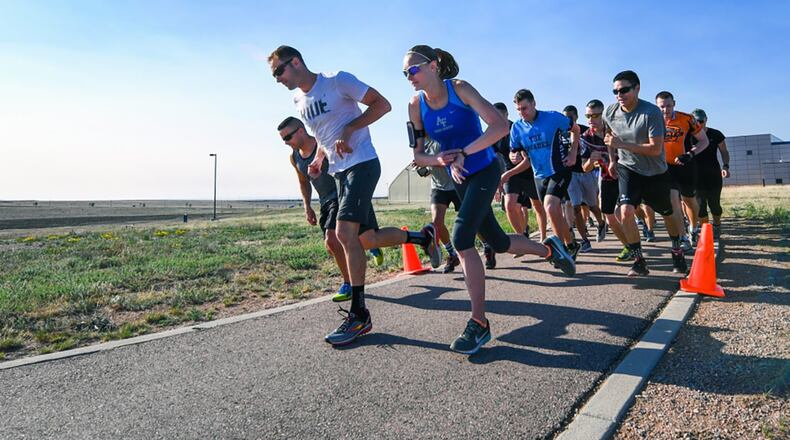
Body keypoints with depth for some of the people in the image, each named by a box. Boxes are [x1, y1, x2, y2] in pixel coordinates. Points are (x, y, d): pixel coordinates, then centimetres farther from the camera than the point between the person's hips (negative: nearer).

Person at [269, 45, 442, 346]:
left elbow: (382, 104, -9)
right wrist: (318, 160, 9)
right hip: (339, 172, 9)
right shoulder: (299, 101, 14)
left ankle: (359, 315, -14)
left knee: (345, 233, -21)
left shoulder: (337, 81, -8)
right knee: (370, 237, 8)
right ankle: (423, 236, 31)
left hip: (362, 163, -8)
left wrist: (349, 130, -18)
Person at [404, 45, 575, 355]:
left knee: (461, 238, -22)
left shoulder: (458, 88, -15)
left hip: (485, 171, -6)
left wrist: (463, 153, -29)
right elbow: (418, 156, 0)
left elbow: (500, 126, -25)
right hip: (460, 179, 6)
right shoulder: (416, 105, -2)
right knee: (497, 242, 14)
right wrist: (441, 160, -20)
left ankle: (479, 323, -12)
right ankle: (549, 249, 44)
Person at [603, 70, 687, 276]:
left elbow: (656, 149, -28)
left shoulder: (651, 112, -24)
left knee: (669, 214, 14)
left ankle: (677, 252, 40)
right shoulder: (610, 113, -9)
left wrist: (622, 145, -33)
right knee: (626, 212, -20)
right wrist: (612, 160, 7)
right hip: (627, 168, 2)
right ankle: (639, 261, -6)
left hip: (655, 172, -2)